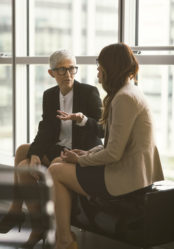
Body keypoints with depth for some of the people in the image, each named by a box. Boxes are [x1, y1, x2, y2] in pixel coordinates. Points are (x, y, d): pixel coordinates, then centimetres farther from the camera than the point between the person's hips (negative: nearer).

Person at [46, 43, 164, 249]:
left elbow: (114, 153, -21)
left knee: (55, 171, 1)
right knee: (60, 163, 18)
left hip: (126, 179, -10)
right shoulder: (131, 92, 14)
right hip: (136, 173, 10)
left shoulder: (124, 98, -19)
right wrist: (89, 153, 8)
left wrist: (80, 160, -6)